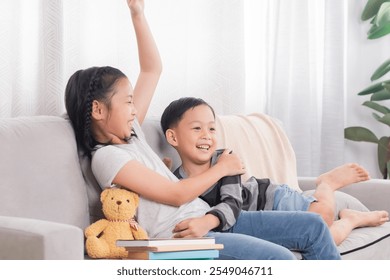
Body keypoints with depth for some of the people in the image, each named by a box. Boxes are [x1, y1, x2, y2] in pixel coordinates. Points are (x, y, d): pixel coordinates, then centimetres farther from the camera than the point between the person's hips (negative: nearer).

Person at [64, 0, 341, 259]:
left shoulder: (130, 133, 14)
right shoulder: (106, 156, -11)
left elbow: (152, 70, 19)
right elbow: (177, 195, -13)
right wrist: (222, 168, 1)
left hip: (208, 219, 10)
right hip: (182, 238, -10)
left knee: (313, 226, 0)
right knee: (280, 259, -31)